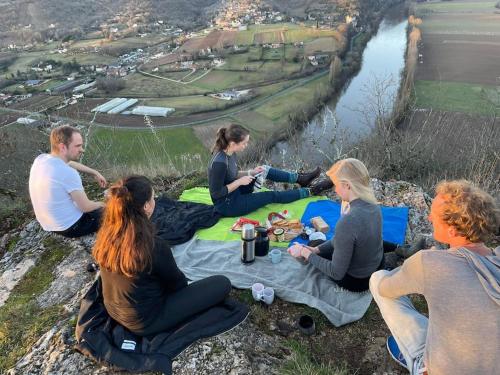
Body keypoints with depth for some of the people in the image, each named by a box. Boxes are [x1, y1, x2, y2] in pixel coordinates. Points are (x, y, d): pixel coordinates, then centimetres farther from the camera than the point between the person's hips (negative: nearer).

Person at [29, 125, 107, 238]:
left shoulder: (40, 159, -7)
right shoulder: (68, 173, -31)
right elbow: (86, 207, -23)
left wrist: (95, 173, 12)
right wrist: (100, 205, -2)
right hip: (70, 227, -7)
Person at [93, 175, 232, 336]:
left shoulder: (105, 235, -13)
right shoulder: (154, 246, -33)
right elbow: (177, 283, -14)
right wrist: (185, 282, 10)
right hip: (145, 321, -7)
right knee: (222, 284, -7)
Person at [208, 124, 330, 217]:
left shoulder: (229, 153, -6)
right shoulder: (220, 163, -33)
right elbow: (216, 193, -27)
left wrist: (250, 173, -4)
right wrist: (239, 182, -24)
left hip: (235, 192, 8)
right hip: (228, 205, -8)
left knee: (265, 170, 6)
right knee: (272, 196, -3)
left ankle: (300, 178, 19)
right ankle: (309, 191, 14)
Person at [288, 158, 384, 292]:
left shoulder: (347, 222, -38)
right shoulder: (373, 205, -11)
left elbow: (337, 273, -27)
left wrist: (306, 253, -17)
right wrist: (316, 249, -1)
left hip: (356, 281, -6)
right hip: (377, 267, 7)